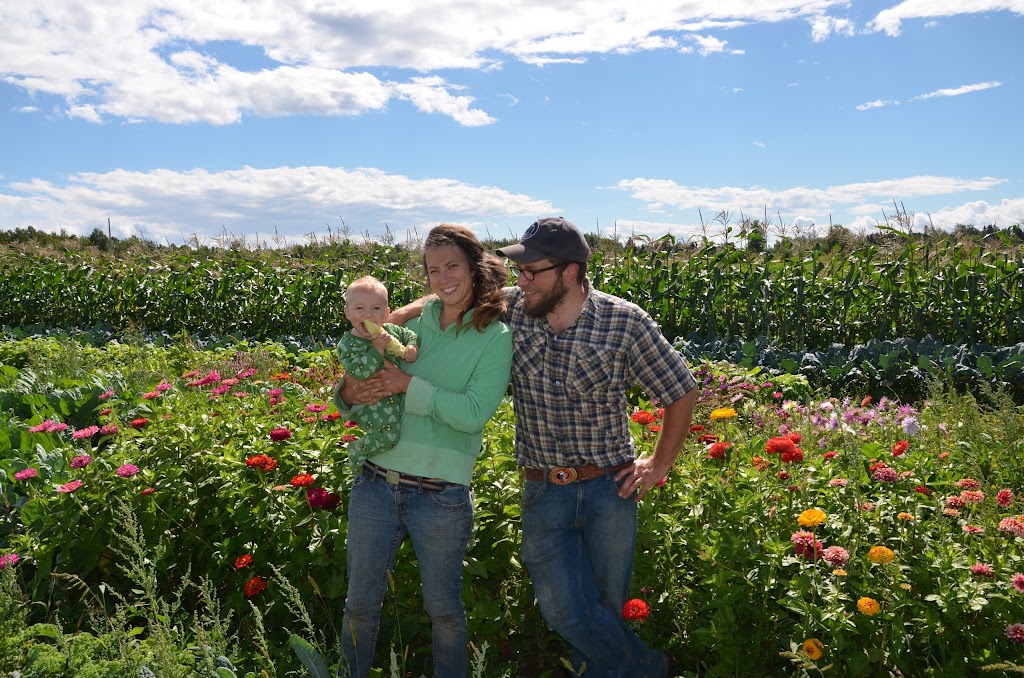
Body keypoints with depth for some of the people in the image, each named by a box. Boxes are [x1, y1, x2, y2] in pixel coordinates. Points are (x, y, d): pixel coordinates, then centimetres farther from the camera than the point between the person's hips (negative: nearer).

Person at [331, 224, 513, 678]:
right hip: (376, 482, 3)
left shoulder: (496, 337, -5)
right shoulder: (411, 321, 5)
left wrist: (408, 385, -19)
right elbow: (356, 385, 12)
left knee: (443, 607, 15)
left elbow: (475, 413, -18)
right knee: (361, 602, 16)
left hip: (442, 496, -3)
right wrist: (349, 393, -11)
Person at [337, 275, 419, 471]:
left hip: (398, 395, 7)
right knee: (388, 435, -25)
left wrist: (412, 347, -4)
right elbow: (358, 371, -28)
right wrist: (377, 348, -29)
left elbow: (410, 335, 19)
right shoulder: (348, 344, -16)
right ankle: (356, 451, 4)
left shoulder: (390, 330, 2)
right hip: (371, 403, -7)